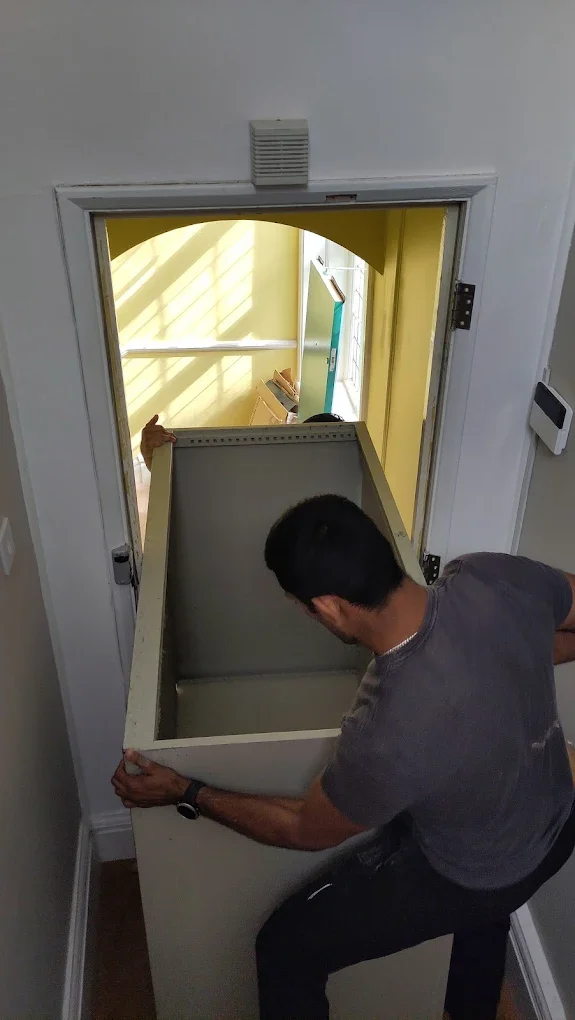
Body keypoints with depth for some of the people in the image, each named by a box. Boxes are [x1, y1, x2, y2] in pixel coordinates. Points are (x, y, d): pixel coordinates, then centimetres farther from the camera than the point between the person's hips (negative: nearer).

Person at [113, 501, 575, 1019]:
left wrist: (184, 792, -9)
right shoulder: (494, 575, -27)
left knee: (287, 948, 11)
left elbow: (306, 830, -18)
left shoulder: (384, 734, -40)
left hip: (470, 877, -6)